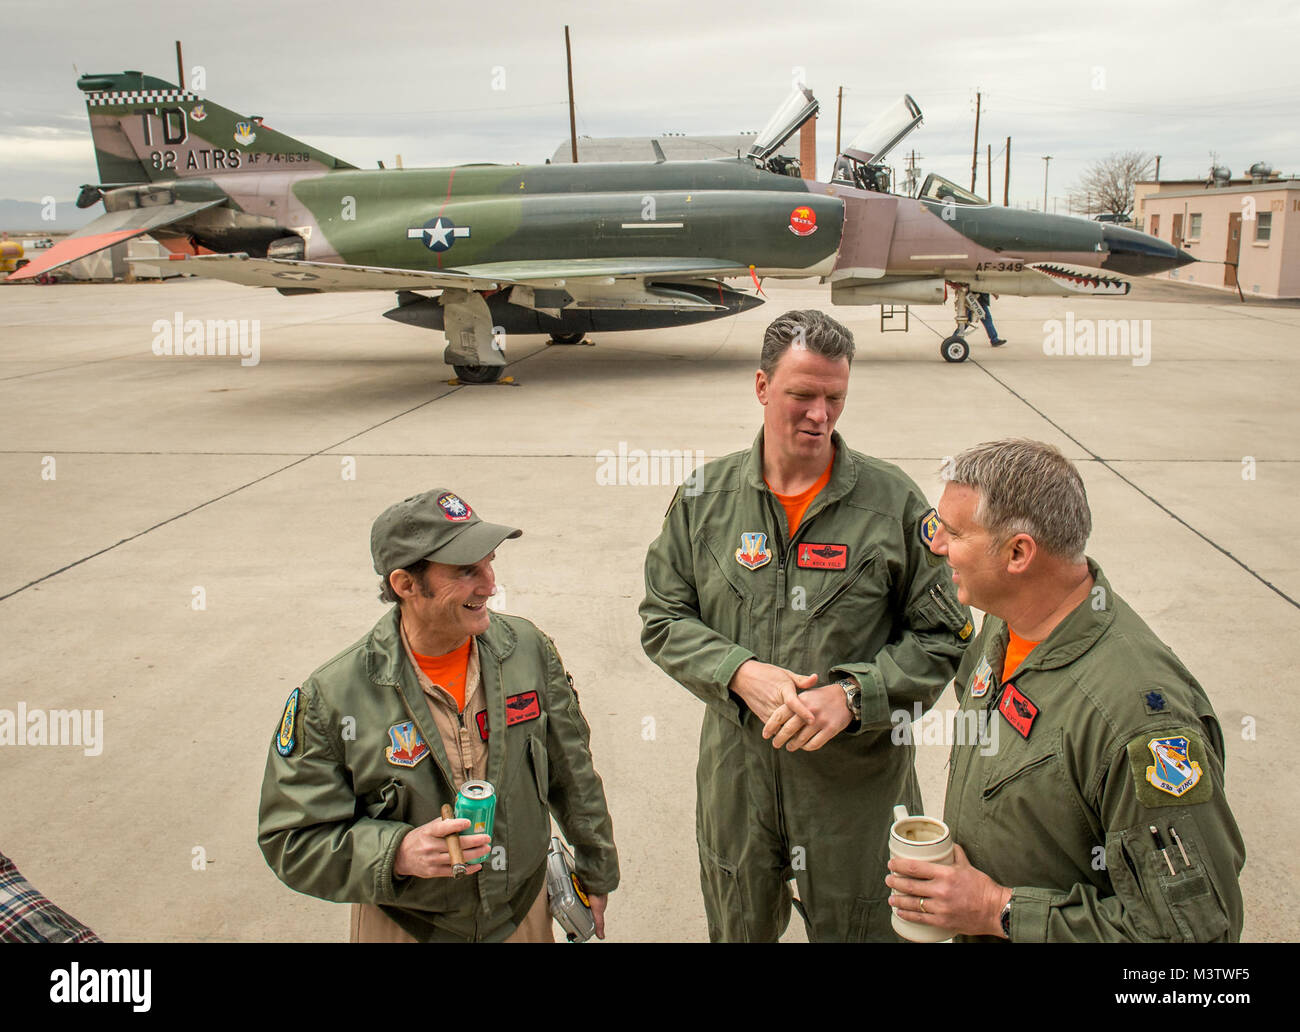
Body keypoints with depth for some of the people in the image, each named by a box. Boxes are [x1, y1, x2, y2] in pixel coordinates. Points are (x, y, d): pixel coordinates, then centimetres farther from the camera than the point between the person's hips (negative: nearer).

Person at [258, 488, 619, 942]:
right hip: (405, 926, -2)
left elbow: (572, 774, 1)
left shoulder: (528, 648, -11)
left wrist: (595, 872, 11)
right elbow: (292, 840, -15)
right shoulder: (331, 698, -21)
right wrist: (398, 853, -30)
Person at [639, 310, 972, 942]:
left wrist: (851, 694, -19)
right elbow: (663, 620, 1)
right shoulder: (704, 497, -2)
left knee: (855, 928, 16)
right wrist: (740, 672, -16)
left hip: (859, 779, -2)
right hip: (735, 776, 2)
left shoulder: (894, 502, -8)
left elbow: (942, 637, -5)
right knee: (738, 926, 23)